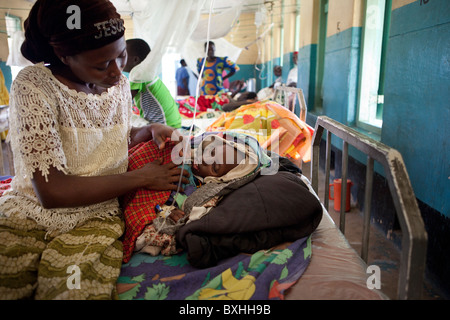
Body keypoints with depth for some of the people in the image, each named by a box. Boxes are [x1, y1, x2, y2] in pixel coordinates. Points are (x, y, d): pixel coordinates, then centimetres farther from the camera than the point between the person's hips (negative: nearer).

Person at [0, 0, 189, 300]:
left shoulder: (120, 84, 4)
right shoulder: (34, 86, -15)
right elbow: (51, 192, -22)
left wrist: (150, 130, 1)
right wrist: (141, 178, -15)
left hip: (96, 217, 3)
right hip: (29, 212, -2)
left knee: (78, 290, -22)